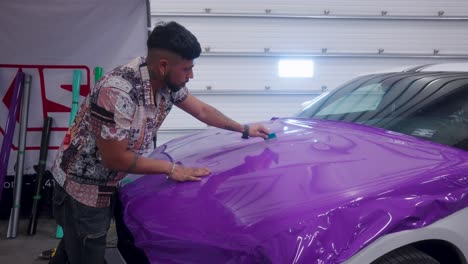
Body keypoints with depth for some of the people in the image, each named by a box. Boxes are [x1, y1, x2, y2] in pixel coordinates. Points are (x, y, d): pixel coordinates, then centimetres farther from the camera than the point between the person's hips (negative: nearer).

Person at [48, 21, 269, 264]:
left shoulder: (167, 83, -10)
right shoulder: (118, 92, -34)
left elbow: (201, 110, 8)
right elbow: (115, 158, -26)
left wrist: (244, 129, 14)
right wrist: (170, 168, -17)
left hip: (107, 184, 7)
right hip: (82, 186, -7)